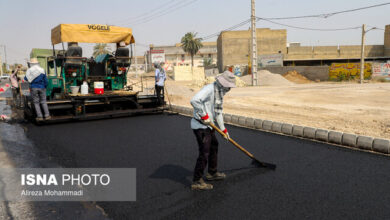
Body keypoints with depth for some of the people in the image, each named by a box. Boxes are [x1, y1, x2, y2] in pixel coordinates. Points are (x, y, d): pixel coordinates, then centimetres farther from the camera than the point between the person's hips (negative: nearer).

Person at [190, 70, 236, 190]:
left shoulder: (220, 92, 12)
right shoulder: (209, 89, -19)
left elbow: (218, 112, 19)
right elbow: (194, 100, -33)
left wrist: (223, 129, 20)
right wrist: (204, 115, -26)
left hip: (209, 126, 10)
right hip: (200, 126, -10)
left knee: (214, 147, 22)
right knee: (204, 153, -8)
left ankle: (212, 173, 39)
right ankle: (197, 182, 3)